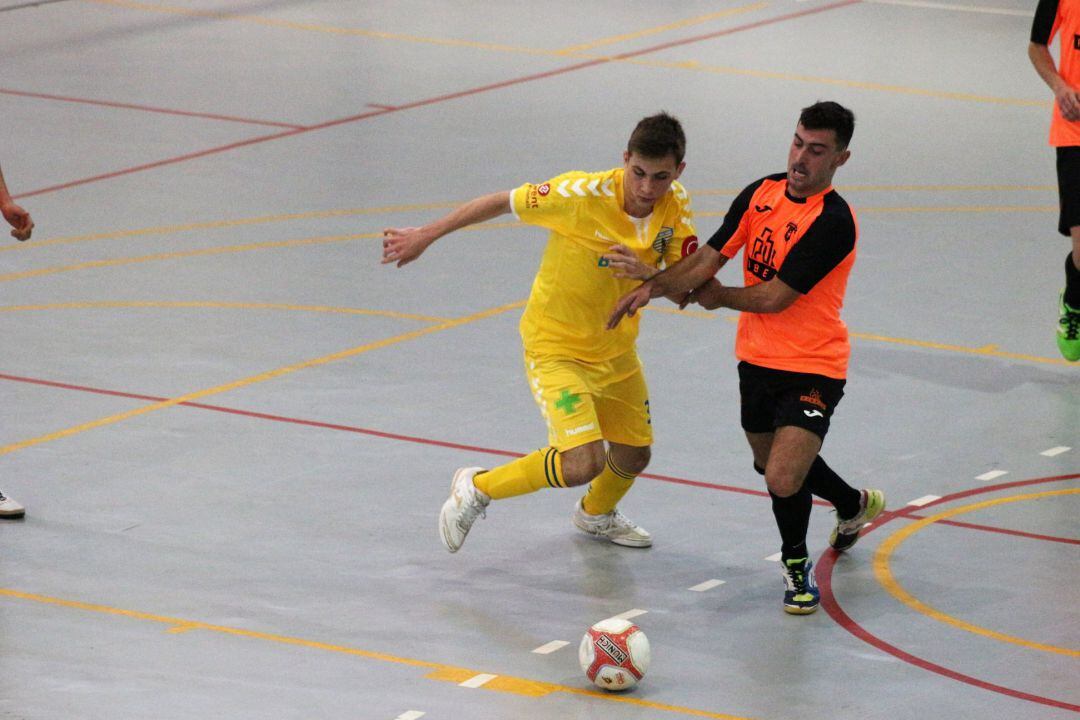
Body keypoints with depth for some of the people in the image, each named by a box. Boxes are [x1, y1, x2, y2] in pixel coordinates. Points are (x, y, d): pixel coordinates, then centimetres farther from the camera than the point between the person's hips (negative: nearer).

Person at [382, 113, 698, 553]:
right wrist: (426, 235, -8)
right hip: (555, 347, -6)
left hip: (615, 348, 6)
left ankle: (596, 515, 56)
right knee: (582, 463, -23)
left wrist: (647, 275, -37)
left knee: (633, 455, 21)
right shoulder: (583, 195, -29)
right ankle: (476, 489, 1)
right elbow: (501, 203, -16)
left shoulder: (676, 206, -13)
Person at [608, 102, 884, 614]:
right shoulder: (762, 194, 0)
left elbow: (774, 297, -20)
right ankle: (854, 504, 53)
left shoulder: (834, 222, -22)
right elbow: (709, 259, -2)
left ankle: (796, 564, 10)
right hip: (757, 359, 7)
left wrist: (720, 296, -4)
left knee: (783, 479, -20)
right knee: (773, 462, 23)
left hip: (812, 370, -7)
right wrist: (652, 287, -16)